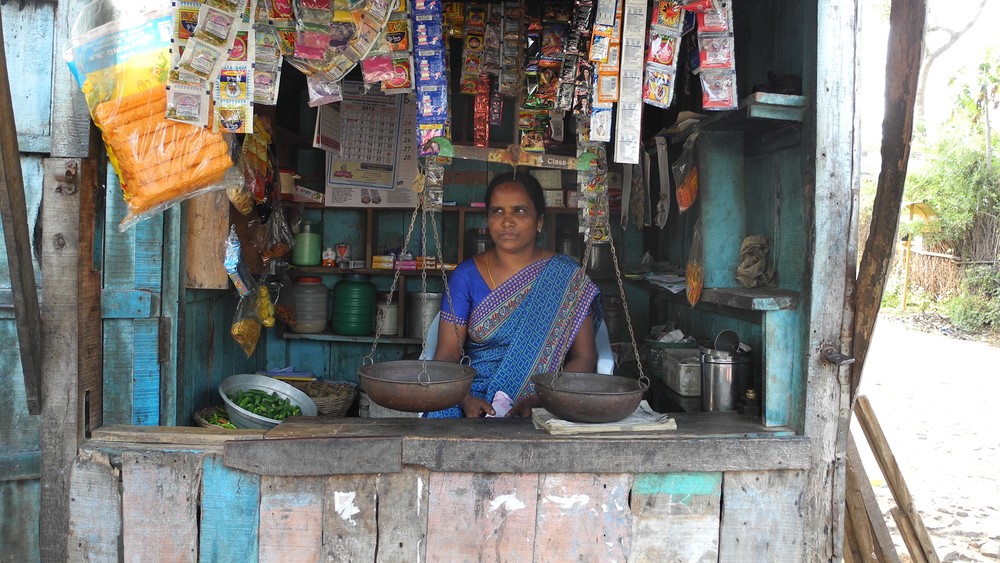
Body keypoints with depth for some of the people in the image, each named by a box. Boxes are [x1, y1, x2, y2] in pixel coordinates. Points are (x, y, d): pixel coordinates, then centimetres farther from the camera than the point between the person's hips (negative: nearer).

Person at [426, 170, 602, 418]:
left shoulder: (566, 275, 4)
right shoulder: (466, 276, 6)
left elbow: (584, 357, 1)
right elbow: (447, 354, 4)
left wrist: (539, 400, -14)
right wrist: (466, 399, -16)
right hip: (476, 396, 2)